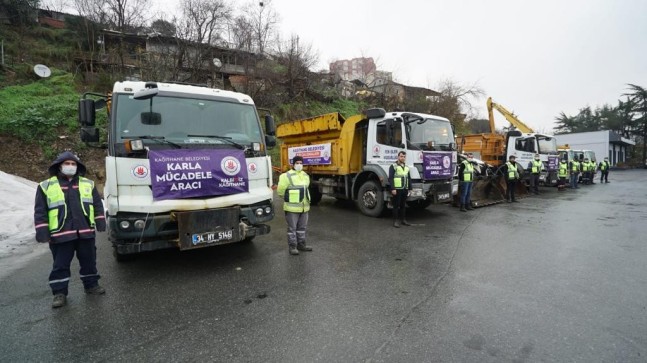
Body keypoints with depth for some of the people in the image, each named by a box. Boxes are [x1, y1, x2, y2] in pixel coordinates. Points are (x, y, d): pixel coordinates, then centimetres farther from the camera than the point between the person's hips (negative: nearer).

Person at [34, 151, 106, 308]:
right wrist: (42, 232, -4)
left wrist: (100, 222, 4)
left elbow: (97, 204, 11)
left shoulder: (88, 184, 9)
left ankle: (91, 285, 26)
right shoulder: (46, 186, 3)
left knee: (89, 261, 12)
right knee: (60, 265, 6)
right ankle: (59, 293, 18)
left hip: (86, 231, 2)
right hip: (61, 234, -2)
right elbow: (40, 211, 1)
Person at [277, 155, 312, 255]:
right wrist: (288, 198, 5)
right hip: (292, 207, -6)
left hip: (304, 207, 7)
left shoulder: (305, 175, 10)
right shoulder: (288, 176, -12)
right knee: (292, 228, 2)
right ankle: (292, 246, 12)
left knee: (302, 227, 15)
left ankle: (301, 244, 27)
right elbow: (280, 190, -8)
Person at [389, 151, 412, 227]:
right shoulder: (393, 166, -4)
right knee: (396, 206, -2)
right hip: (397, 189, -6)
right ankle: (396, 221, 5)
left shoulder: (406, 167, 18)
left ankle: (403, 220, 21)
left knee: (403, 206, 12)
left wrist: (409, 188, 14)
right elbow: (390, 178, -10)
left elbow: (409, 179, 21)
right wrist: (393, 189, -17)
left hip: (405, 189, 6)